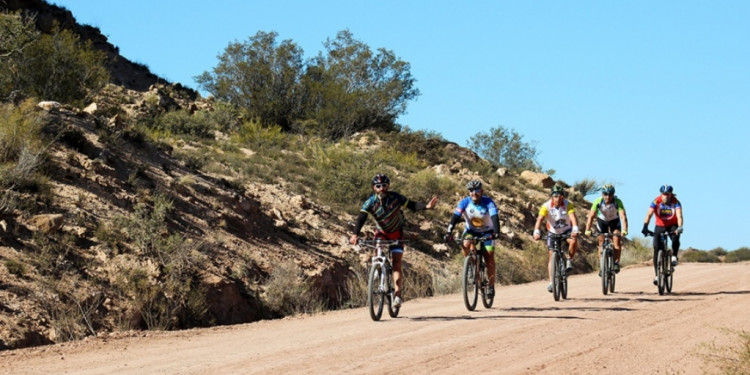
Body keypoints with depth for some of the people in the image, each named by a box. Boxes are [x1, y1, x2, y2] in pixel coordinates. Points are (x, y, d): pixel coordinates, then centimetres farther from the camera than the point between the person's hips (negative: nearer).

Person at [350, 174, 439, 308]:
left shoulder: (395, 198, -21)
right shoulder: (370, 202, -22)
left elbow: (412, 206, -13)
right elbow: (361, 218, -31)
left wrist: (426, 206, -32)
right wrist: (355, 234, -47)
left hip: (396, 233, -1)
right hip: (381, 233, 1)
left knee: (397, 263, -10)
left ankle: (397, 295, -13)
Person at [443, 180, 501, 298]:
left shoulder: (488, 202, -23)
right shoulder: (465, 202, -20)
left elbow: (494, 218, -35)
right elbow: (455, 217, -28)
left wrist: (496, 232, -52)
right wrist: (449, 232, -42)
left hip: (486, 232, -1)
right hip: (470, 231, 1)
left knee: (489, 258, -11)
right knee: (466, 245, -31)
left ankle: (491, 286, 0)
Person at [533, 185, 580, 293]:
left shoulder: (568, 205, -21)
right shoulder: (546, 206, -22)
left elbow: (573, 217, -35)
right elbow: (540, 219, -33)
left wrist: (575, 229, -54)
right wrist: (537, 232, -51)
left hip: (566, 231, 0)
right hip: (553, 232, 0)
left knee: (574, 241, -32)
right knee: (552, 256, -6)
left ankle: (569, 260, -7)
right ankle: (551, 282, 1)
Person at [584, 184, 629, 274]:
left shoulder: (617, 202, -32)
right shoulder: (598, 202, -29)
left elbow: (623, 216, -40)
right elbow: (591, 216, -31)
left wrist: (624, 230, -53)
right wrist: (587, 230, -43)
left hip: (614, 221, -1)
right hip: (602, 221, 1)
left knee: (617, 240, -21)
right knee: (602, 243, -2)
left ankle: (616, 263, -10)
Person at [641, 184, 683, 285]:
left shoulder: (676, 202, -21)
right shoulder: (656, 201, -20)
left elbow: (679, 216, -34)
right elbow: (649, 214, -29)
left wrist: (679, 227, -51)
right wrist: (645, 227, -45)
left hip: (672, 225, -1)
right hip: (660, 225, 1)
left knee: (675, 238, -34)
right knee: (656, 248, -10)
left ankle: (674, 256, -8)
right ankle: (657, 275, -3)